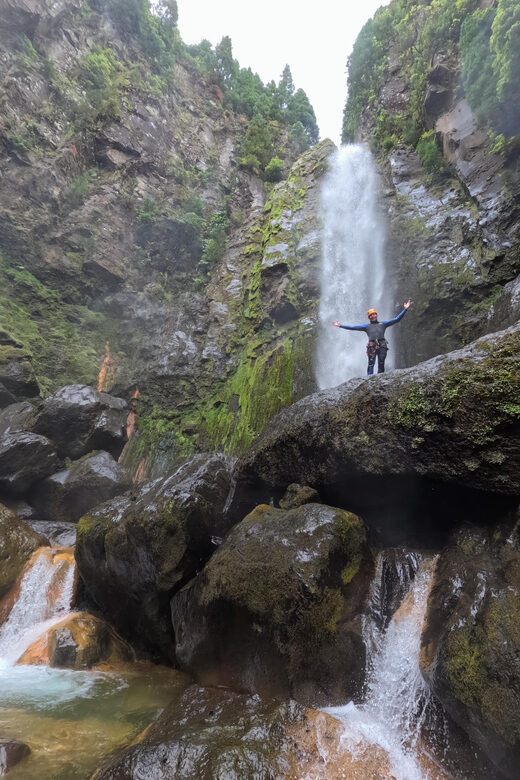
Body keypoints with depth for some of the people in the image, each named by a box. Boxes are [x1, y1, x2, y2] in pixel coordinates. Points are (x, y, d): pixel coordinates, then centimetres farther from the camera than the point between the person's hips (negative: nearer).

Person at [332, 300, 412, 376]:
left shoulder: (383, 324, 22)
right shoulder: (366, 326, 21)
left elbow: (396, 319, 20)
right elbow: (353, 327, 19)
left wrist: (405, 310, 13)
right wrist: (340, 325, 14)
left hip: (382, 345, 1)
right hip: (372, 346, -1)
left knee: (381, 365, -2)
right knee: (371, 364, -13)